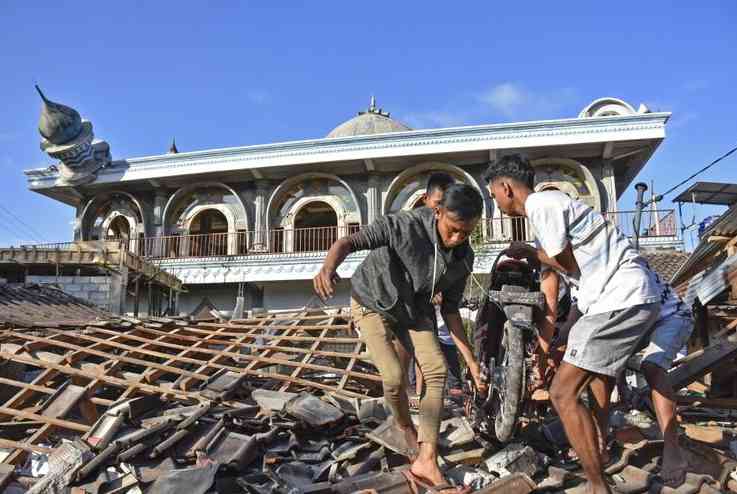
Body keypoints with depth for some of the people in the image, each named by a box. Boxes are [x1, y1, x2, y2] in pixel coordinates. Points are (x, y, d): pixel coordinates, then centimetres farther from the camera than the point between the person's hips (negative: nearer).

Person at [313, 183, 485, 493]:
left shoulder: (463, 258, -15)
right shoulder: (405, 225, -33)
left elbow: (450, 309, -5)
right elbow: (349, 242, -39)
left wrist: (470, 360, -6)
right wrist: (328, 266, -62)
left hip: (412, 310, 5)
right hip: (372, 303, -4)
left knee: (437, 370, -12)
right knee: (394, 377, -17)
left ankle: (426, 461, -5)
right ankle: (405, 428, 17)